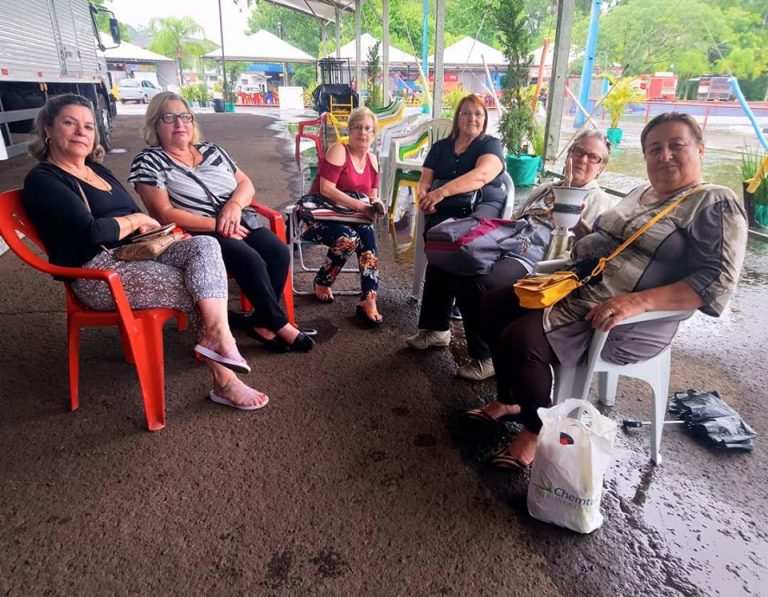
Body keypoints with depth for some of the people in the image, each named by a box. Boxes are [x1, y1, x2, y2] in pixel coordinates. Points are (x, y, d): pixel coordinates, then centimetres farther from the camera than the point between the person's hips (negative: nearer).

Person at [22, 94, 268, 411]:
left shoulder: (96, 168, 20)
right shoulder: (42, 180, -5)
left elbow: (135, 221, 18)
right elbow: (92, 232, -18)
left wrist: (146, 227, -5)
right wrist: (135, 220, -3)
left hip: (136, 252, 7)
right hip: (98, 273, -7)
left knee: (205, 246, -20)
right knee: (203, 289, -20)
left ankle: (218, 340, -32)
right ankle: (224, 379, -17)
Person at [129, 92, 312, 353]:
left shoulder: (211, 150, 15)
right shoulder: (148, 161, -2)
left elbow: (246, 184, 13)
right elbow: (165, 214, -11)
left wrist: (234, 205, -11)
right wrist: (217, 225, -17)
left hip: (240, 223, 6)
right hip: (197, 234, -5)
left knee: (280, 253, -20)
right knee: (251, 260, -30)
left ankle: (261, 322, -5)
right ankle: (279, 324, -11)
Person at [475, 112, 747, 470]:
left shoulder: (716, 205, -8)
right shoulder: (640, 194, 17)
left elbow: (718, 281, -18)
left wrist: (637, 301, -29)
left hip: (626, 321, -9)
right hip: (576, 289, 9)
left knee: (522, 339, -27)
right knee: (493, 306, 4)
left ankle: (537, 432, -2)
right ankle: (511, 401, 16)